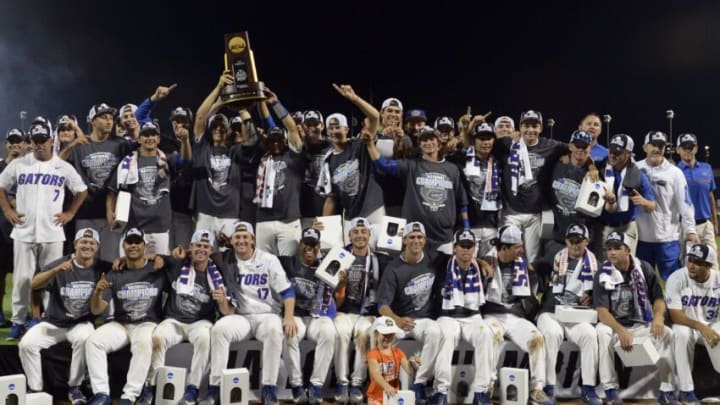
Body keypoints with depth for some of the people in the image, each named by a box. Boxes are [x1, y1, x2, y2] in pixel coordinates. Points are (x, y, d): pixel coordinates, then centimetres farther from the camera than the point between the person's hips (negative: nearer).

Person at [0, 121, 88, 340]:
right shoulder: (18, 165, 3)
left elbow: (82, 191, 12)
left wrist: (70, 213, 4)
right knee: (22, 278, 2)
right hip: (23, 232, 1)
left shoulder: (64, 167, 2)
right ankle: (18, 322, 12)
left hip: (52, 233, 0)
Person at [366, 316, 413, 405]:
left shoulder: (398, 352, 4)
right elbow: (376, 374, -29)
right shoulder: (373, 353, -11)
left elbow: (410, 372, -8)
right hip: (376, 397, -4)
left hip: (393, 396, 4)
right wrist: (387, 387, -48)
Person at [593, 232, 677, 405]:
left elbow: (658, 298, 4)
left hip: (642, 325, 2)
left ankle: (666, 391, -14)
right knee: (602, 332, -34)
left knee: (666, 333, -23)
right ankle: (610, 389, -27)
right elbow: (602, 311, -16)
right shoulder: (603, 274, -9)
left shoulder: (644, 268, -1)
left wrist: (658, 316, -20)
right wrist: (621, 331, -32)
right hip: (614, 325, -2)